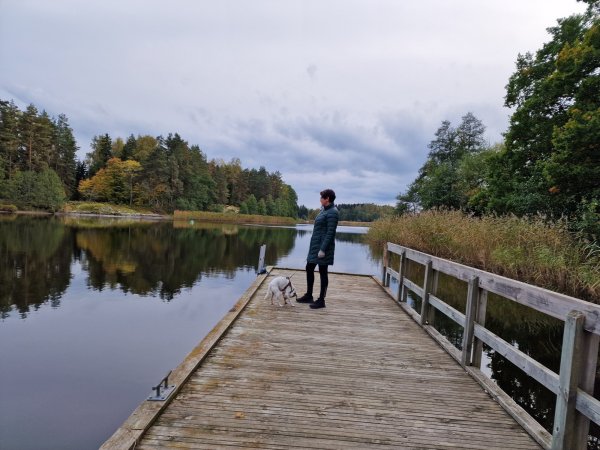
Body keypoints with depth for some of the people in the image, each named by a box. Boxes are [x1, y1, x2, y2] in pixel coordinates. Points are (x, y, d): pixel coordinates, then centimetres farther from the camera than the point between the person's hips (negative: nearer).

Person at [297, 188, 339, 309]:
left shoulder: (332, 212, -15)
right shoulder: (324, 210, 14)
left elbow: (330, 233, -20)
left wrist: (323, 249, -23)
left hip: (323, 246, -10)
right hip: (315, 245, 10)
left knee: (322, 272, 0)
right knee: (309, 268, 15)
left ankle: (321, 300, 11)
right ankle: (308, 296, 27)